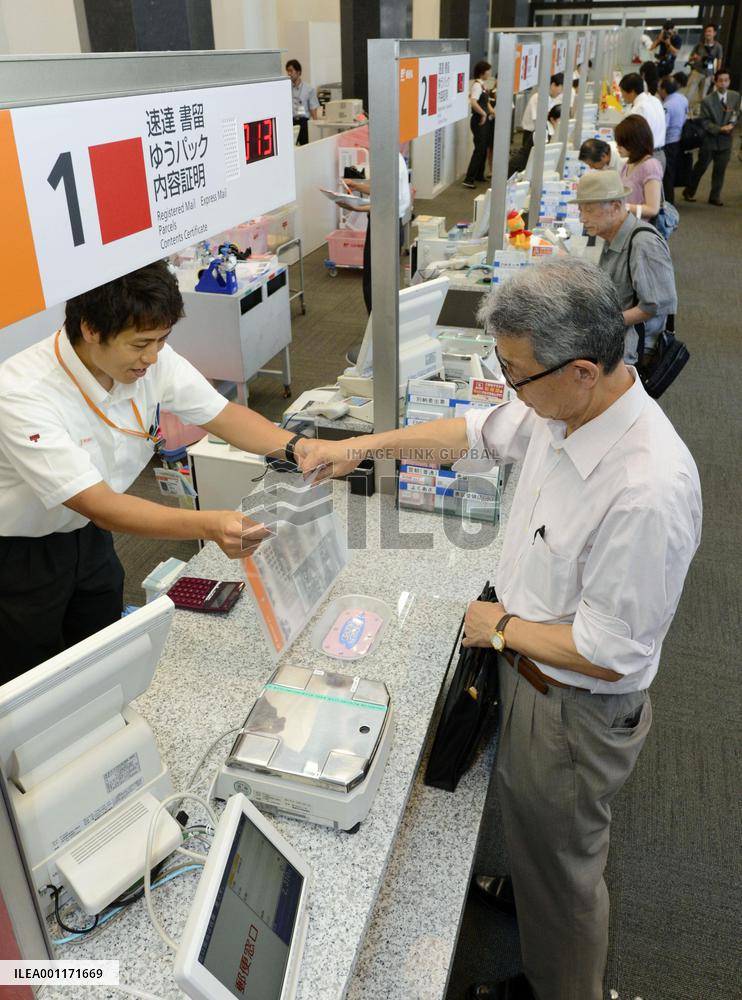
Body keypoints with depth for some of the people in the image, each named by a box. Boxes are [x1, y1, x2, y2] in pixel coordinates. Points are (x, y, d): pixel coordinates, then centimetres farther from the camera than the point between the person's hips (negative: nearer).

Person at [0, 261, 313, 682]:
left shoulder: (153, 360, -18)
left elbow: (224, 415, -8)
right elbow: (102, 506, -38)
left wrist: (296, 447, -25)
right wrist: (211, 526, -50)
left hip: (86, 533, 5)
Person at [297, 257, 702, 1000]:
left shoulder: (648, 491, -37)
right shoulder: (559, 408, -13)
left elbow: (608, 653, -28)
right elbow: (475, 434, 6)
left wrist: (501, 629, -14)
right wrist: (362, 447, 5)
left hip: (574, 709, -7)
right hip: (527, 670, 8)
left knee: (560, 864, 20)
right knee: (531, 829, 34)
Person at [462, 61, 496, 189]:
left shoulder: (483, 84, 12)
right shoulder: (477, 85, -16)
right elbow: (473, 102, -32)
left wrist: (492, 112, 6)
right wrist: (483, 114, -23)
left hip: (485, 120, 9)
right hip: (479, 120, -9)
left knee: (484, 148, 15)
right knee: (479, 149, -10)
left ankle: (479, 175, 26)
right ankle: (469, 179, -9)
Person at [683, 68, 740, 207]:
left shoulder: (735, 96, -1)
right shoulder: (707, 101, -13)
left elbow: (736, 113, 9)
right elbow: (705, 122, -13)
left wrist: (731, 124, -12)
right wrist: (720, 129, -22)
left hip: (726, 140, 3)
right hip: (709, 139, -3)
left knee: (720, 170, 8)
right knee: (701, 167, 9)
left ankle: (715, 196, 19)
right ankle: (689, 192, 27)